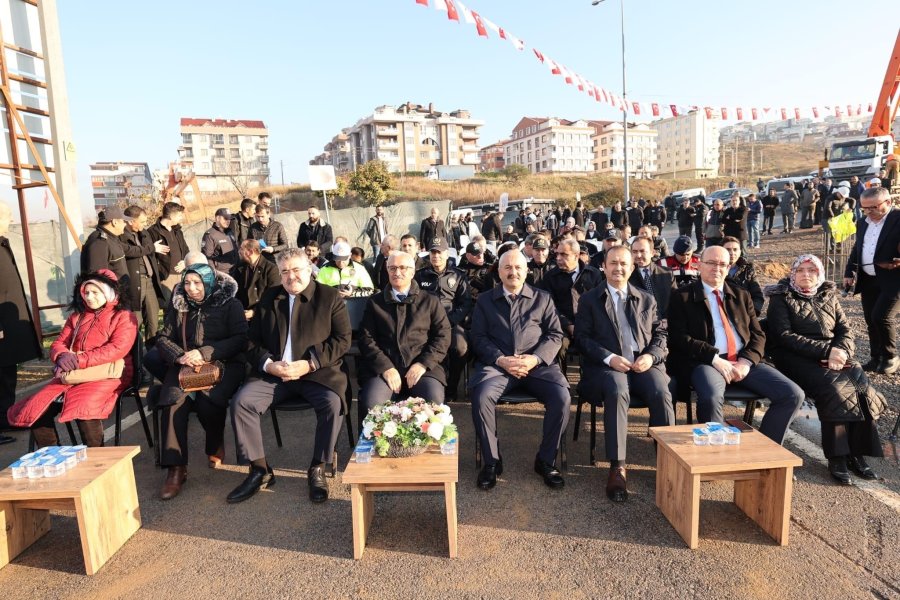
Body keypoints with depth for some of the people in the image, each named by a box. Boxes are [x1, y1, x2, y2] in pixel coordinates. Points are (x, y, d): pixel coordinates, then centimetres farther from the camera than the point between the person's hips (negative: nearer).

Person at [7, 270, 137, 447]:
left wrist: (78, 360, -19)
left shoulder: (123, 317, 1)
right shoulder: (76, 317, 22)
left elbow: (117, 349, -14)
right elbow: (58, 344, 17)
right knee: (35, 409, -11)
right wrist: (62, 357, -9)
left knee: (82, 408, -34)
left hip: (108, 374, -7)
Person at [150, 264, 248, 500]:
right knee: (173, 401, -28)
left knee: (208, 400, -32)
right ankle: (175, 469, -21)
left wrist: (204, 353, -16)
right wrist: (180, 356, -11)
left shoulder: (230, 305, 3)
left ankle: (216, 446, 1)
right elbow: (164, 338, 11)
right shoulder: (177, 305, 14)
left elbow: (239, 340, -5)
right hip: (184, 365, 3)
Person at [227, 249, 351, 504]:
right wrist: (268, 364, -8)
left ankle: (317, 470, -8)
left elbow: (343, 339, -5)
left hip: (317, 373, -3)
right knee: (241, 401, -19)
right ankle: (260, 471, -3)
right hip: (273, 373, 4)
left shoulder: (330, 297, 3)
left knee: (333, 403, -31)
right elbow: (253, 341, 13)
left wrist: (309, 364, -15)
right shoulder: (268, 298, 16)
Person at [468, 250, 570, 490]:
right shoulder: (484, 300, 16)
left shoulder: (543, 298, 17)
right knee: (481, 396, -31)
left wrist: (535, 358, -10)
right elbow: (479, 338, 7)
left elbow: (555, 335, 9)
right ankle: (491, 461, -9)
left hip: (537, 364, 1)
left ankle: (546, 460, -4)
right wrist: (501, 359, -10)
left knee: (562, 397, -26)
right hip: (496, 363, 0)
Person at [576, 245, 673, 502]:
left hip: (644, 363, 3)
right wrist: (609, 357, -13)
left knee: (661, 393, -29)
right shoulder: (589, 299, 12)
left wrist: (651, 355, -6)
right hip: (607, 365, -2)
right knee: (617, 391, -35)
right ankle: (617, 467, -30)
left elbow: (660, 334, 16)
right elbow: (582, 338, 3)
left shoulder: (647, 299, 22)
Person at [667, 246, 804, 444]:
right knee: (711, 397, -36)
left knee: (793, 394, -13)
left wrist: (746, 362, -6)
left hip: (744, 362, 5)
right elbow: (680, 338, -5)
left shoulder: (742, 295, 20)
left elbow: (758, 335, 14)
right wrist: (715, 359, -15)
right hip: (705, 362, -5)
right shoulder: (682, 297, 6)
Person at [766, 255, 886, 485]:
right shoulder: (781, 298, 3)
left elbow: (846, 329, 11)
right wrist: (825, 350, -17)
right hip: (797, 359, -5)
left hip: (833, 355, 5)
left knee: (863, 387, -22)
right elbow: (785, 336, -8)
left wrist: (840, 351, -12)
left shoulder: (829, 296, 19)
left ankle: (856, 453, -14)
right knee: (834, 388, -30)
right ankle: (836, 457, -23)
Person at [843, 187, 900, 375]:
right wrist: (849, 272, 11)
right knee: (871, 320, 10)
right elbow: (856, 249, 18)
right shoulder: (863, 223, 10)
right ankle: (877, 358, 22)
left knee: (881, 316, -14)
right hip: (868, 280, 7)